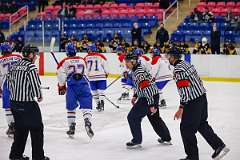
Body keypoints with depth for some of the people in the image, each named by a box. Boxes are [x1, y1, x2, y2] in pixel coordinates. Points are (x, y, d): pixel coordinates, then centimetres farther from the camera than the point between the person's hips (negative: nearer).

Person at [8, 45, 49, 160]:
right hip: (27, 104, -8)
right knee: (36, 129, 4)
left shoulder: (14, 66, 8)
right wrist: (39, 96, 1)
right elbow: (35, 85, -17)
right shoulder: (31, 67, -15)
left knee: (20, 128, 20)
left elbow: (9, 82, 13)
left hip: (14, 102, 8)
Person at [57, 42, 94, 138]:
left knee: (71, 108, 13)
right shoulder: (82, 60, 21)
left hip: (72, 86, -1)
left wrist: (61, 87, 10)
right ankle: (88, 123, -25)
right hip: (84, 85, 2)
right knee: (86, 106, -1)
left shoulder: (64, 62, 9)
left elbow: (61, 74, 1)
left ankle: (71, 128, 14)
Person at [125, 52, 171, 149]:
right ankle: (166, 138, 33)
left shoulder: (139, 73, -24)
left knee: (132, 117, -3)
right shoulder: (136, 69, 8)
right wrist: (135, 96, 20)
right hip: (154, 96, 10)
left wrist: (151, 105, -28)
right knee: (155, 118, 23)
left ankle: (137, 141, 3)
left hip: (149, 98, -10)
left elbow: (147, 88, -28)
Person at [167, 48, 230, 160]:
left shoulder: (178, 69, -17)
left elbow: (184, 89, -24)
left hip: (193, 102, -10)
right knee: (202, 124, 22)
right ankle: (219, 146, 21)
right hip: (202, 96, 10)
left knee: (186, 128, 0)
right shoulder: (186, 64, 13)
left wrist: (181, 108, -25)